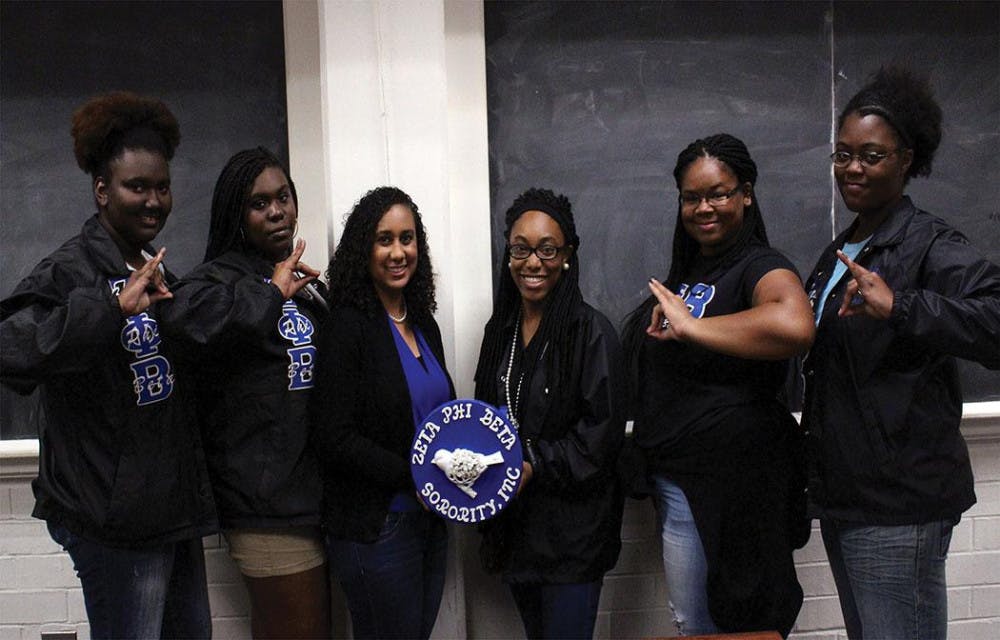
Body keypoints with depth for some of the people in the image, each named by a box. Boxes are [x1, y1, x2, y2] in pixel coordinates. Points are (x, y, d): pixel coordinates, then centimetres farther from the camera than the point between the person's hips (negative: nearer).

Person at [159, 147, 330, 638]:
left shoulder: (303, 285, 16)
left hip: (312, 489, 8)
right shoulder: (224, 277, -9)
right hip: (269, 503, -8)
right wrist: (272, 293, -23)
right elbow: (184, 315, -35)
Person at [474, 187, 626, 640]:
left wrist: (533, 466, -21)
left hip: (573, 526, -6)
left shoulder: (592, 331, -13)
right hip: (513, 521, 6)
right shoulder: (500, 329, 8)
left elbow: (602, 431, -16)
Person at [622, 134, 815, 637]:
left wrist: (690, 326, -29)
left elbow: (795, 326, -38)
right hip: (673, 476, 9)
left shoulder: (759, 267, -13)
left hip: (726, 478, -9)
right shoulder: (686, 271, 13)